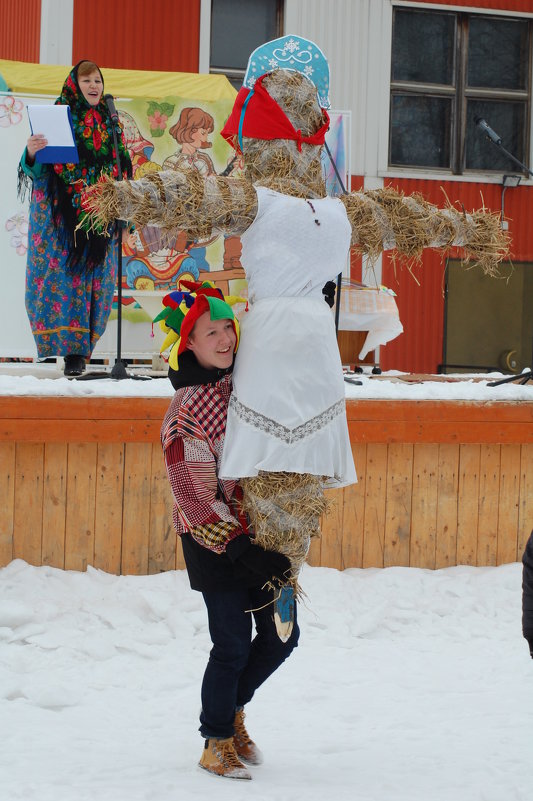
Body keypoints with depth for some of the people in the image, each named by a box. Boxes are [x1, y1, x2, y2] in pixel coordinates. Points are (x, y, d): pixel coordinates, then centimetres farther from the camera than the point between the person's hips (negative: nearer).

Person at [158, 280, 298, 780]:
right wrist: (243, 550, -23)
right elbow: (196, 498, -20)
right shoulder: (187, 412, -18)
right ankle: (217, 742, 18)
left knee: (281, 635, 10)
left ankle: (232, 707, 35)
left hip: (258, 531, 7)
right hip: (215, 544, -7)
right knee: (232, 645, -2)